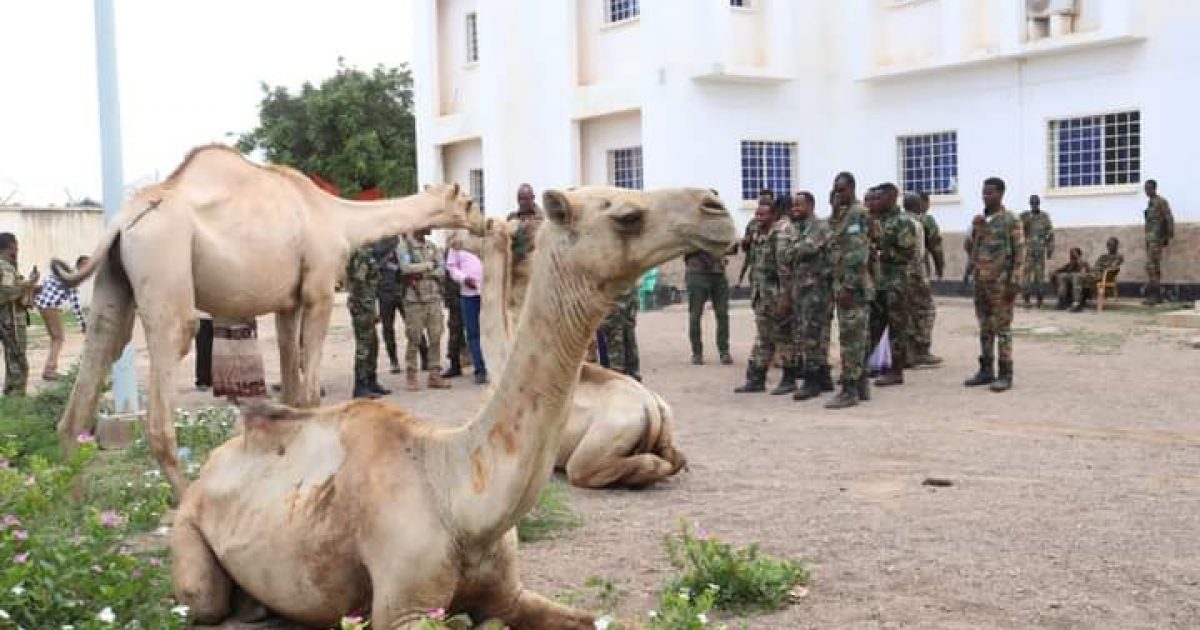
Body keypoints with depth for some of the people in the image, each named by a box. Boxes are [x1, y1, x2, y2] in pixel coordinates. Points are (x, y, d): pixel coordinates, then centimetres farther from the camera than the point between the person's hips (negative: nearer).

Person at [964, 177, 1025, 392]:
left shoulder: (1011, 220, -6)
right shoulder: (978, 220, 13)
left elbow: (1019, 253, -10)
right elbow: (971, 248, 15)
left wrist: (1014, 282, -16)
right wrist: (976, 230, -3)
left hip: (1001, 282, -6)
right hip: (980, 281, 6)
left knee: (1002, 329, -4)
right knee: (985, 328, 10)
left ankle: (1005, 375, 0)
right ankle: (986, 371, 17)